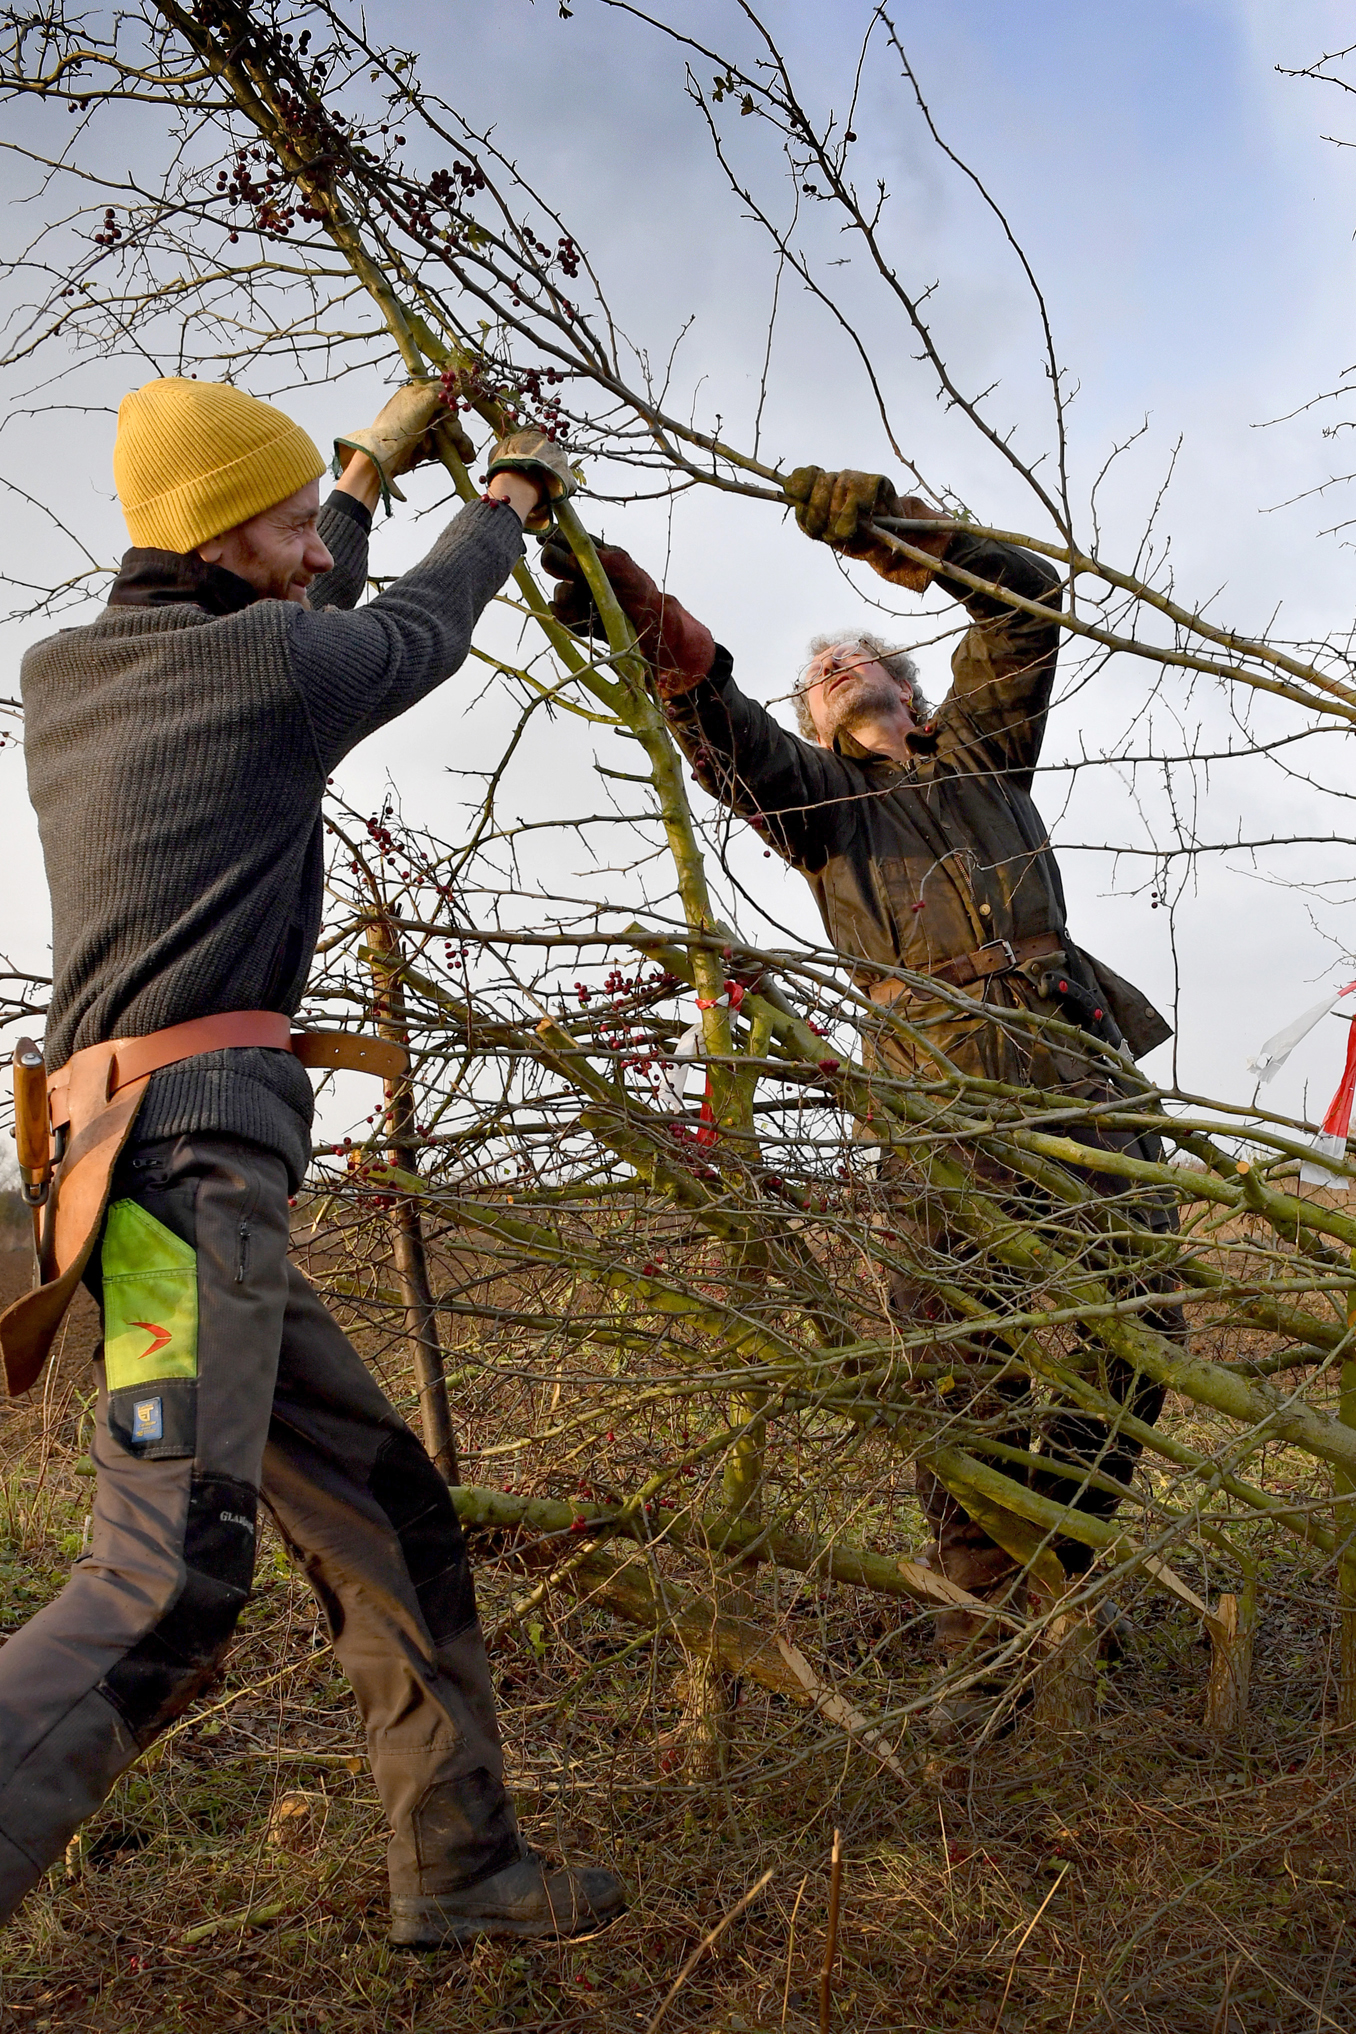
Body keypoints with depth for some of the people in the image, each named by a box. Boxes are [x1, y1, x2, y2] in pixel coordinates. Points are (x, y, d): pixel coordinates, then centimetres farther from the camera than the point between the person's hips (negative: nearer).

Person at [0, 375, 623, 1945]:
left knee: (384, 1513, 14)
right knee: (172, 1572, -20)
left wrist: (372, 470, 47)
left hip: (163, 1170, 10)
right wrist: (507, 501, 36)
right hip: (193, 1151, -10)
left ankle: (458, 1868, 23)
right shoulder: (263, 660, -3)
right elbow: (418, 631, 17)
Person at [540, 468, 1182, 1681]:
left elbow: (1028, 598, 14)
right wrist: (620, 592, -14)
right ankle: (984, 1624, 1)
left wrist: (895, 523, 3)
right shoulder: (815, 792, 20)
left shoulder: (982, 746, 25)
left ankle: (1048, 1578, 16)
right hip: (942, 1089, -2)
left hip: (1081, 1067, 3)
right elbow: (710, 706, 2)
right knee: (971, 1357, -9)